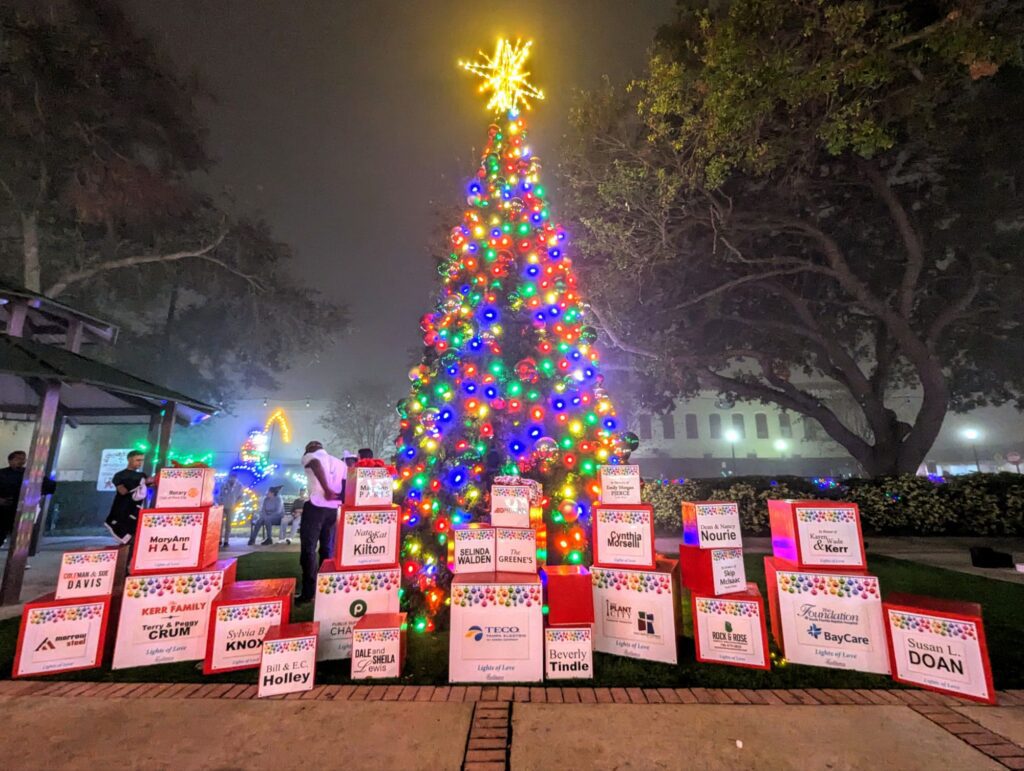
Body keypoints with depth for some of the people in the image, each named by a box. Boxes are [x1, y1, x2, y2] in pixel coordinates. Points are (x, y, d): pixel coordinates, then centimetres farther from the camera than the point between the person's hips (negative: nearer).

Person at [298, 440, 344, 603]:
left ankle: (308, 592, 1)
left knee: (308, 549, 1)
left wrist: (327, 490, -21)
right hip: (333, 509, 5)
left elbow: (316, 464, -20)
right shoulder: (339, 462, 20)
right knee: (327, 550, 12)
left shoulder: (309, 456, 5)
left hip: (315, 506, -5)